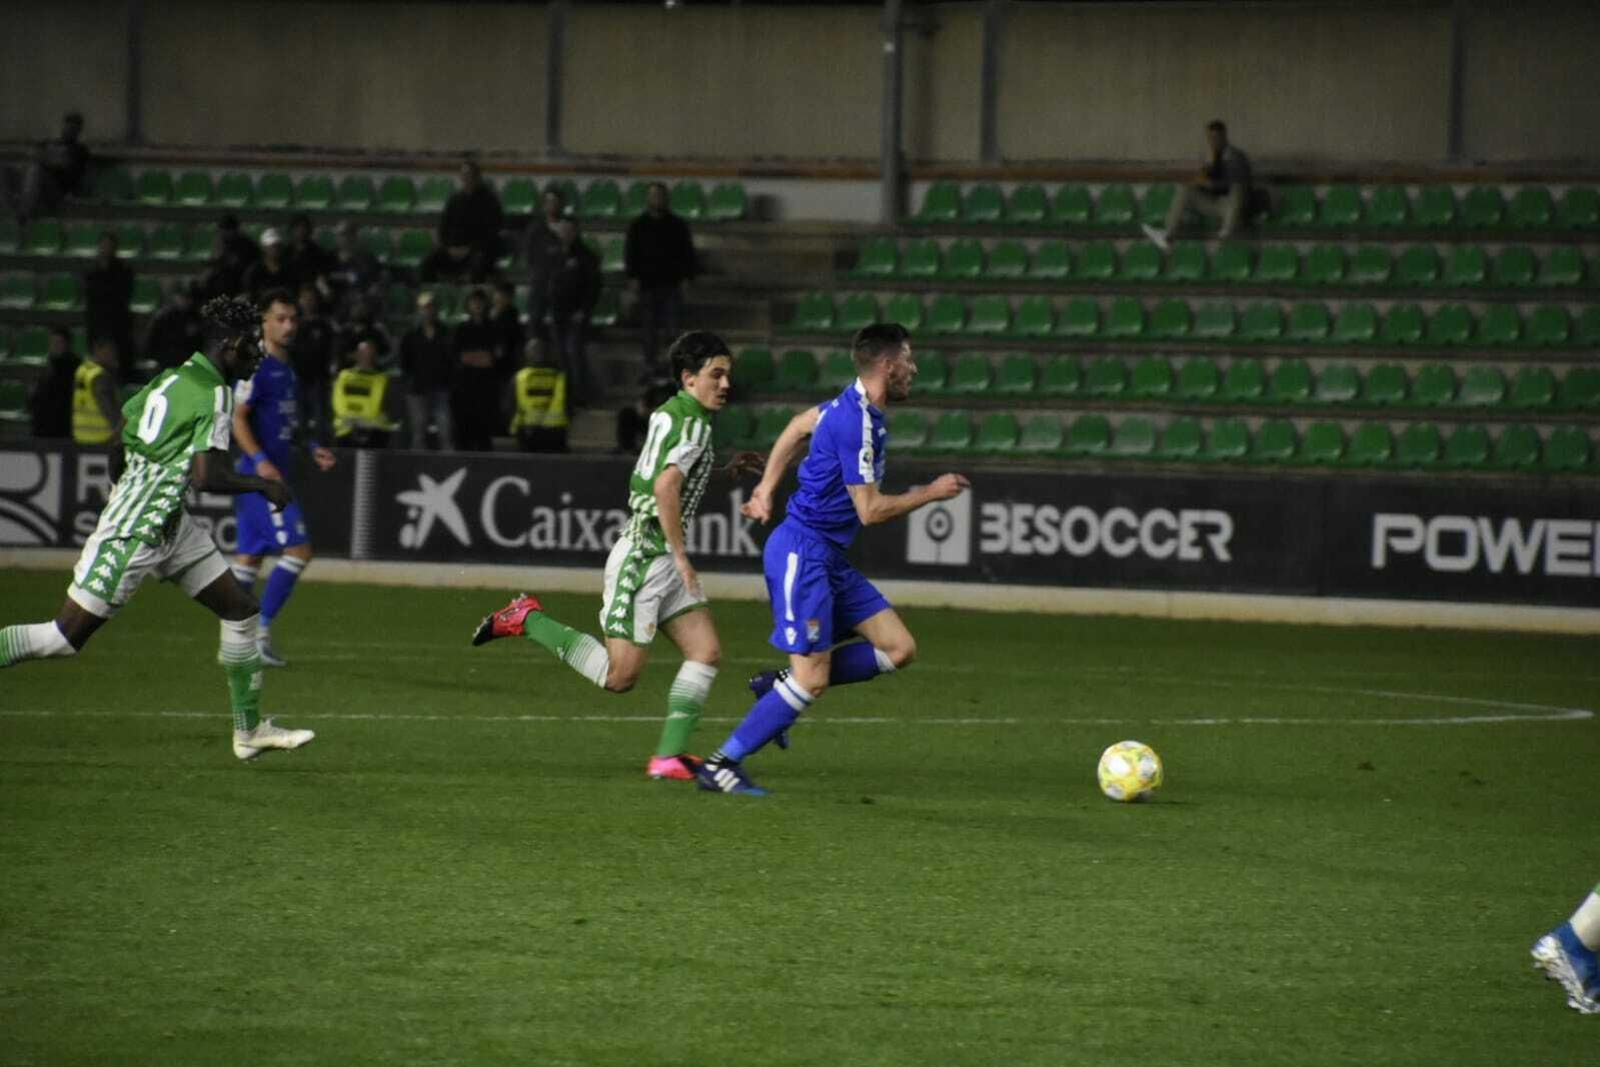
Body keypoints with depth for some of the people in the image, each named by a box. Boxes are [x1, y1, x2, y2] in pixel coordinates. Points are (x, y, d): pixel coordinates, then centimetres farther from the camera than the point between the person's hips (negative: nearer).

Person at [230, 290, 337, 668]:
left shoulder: (286, 368, 17)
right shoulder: (257, 366, -12)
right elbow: (238, 418, -17)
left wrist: (311, 449, 18)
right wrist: (260, 460, -27)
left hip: (274, 474, 9)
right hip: (259, 474, -9)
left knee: (250, 556, 11)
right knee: (298, 550, -13)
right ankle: (261, 632, -9)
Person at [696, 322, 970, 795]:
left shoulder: (851, 407, 9)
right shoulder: (857, 423, -21)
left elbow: (800, 424, 28)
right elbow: (870, 510, -21)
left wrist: (766, 488, 29)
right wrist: (930, 492, -9)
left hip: (829, 560, 10)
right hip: (803, 555, -10)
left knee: (898, 648, 4)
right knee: (812, 679, -11)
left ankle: (779, 686, 12)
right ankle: (721, 765, -3)